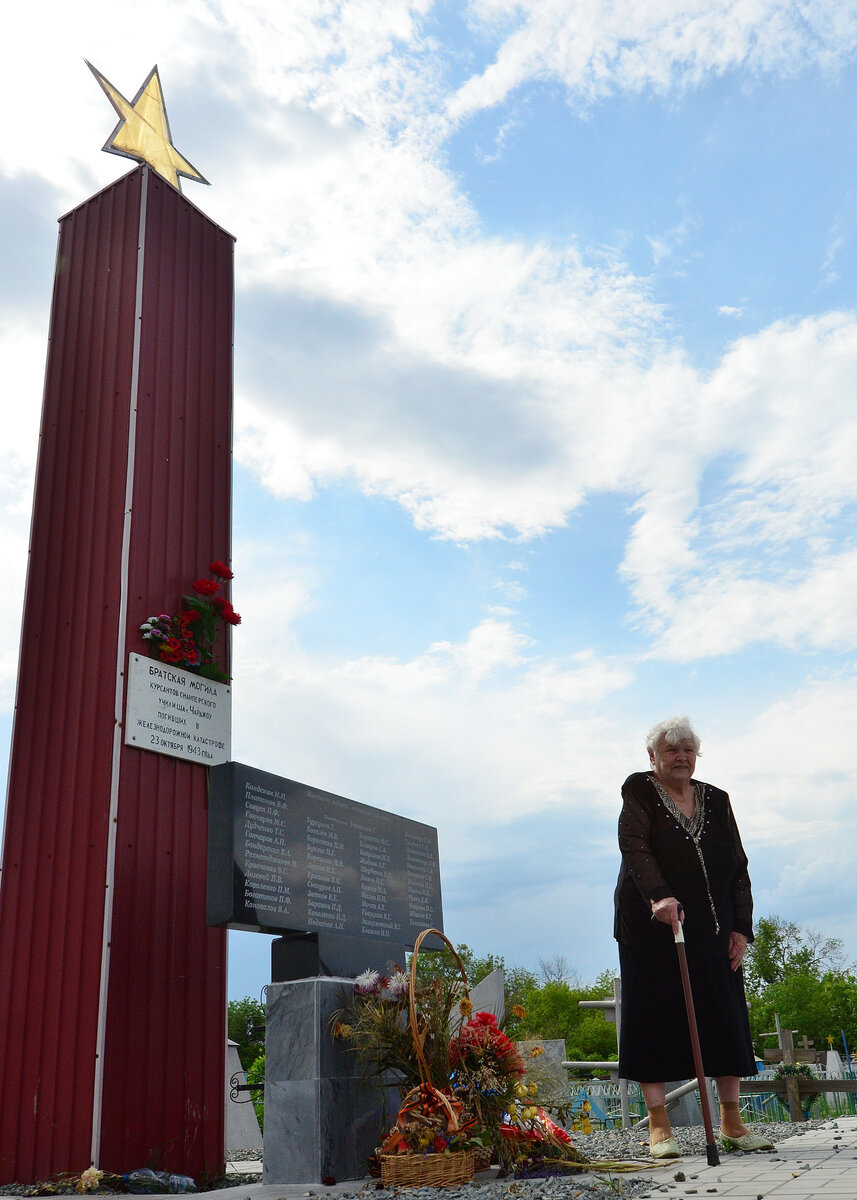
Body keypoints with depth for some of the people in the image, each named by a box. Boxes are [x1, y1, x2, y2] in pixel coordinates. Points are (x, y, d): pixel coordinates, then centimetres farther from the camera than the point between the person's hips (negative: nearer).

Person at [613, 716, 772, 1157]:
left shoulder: (716, 800, 13)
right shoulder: (640, 791, 0)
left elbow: (739, 867, 12)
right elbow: (634, 847, -16)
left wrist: (741, 926, 2)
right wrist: (659, 895, -32)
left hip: (713, 929, 4)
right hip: (652, 925, -4)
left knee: (726, 1017, 3)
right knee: (654, 1016, -2)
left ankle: (732, 1123, 12)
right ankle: (658, 1125, 4)